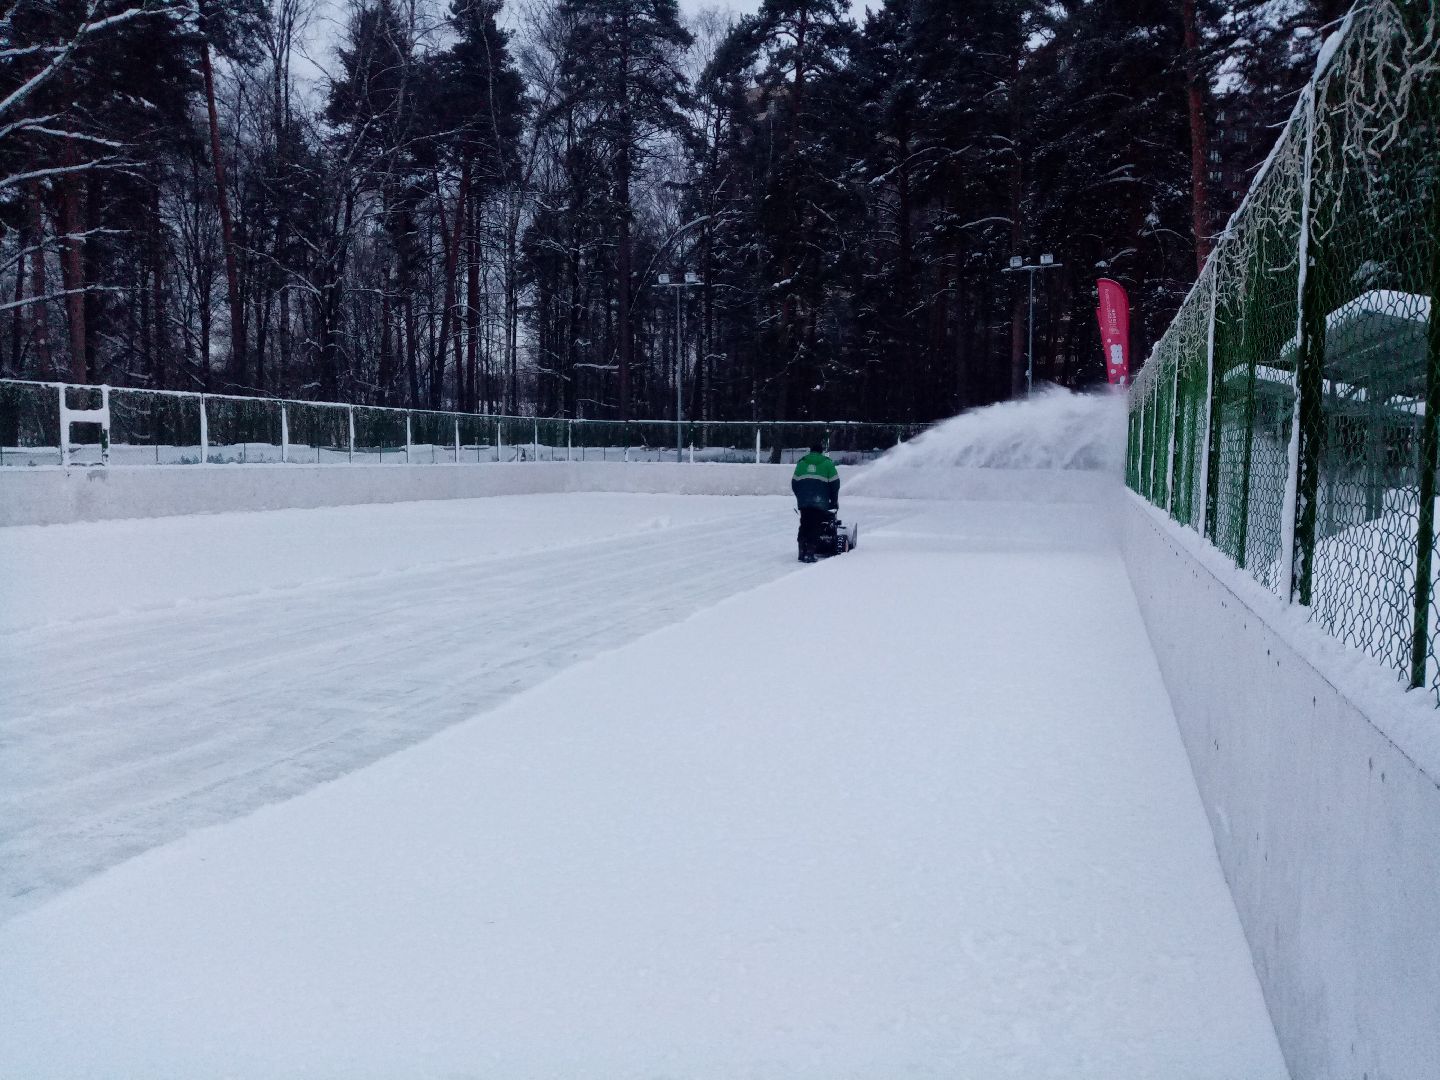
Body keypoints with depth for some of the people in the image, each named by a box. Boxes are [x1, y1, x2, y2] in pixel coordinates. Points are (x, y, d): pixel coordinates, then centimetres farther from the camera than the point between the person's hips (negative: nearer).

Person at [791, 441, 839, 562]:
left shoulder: (801, 463, 14)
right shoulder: (827, 463, 5)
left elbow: (794, 483, 13)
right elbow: (835, 484, 3)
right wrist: (834, 501, 13)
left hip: (803, 502, 3)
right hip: (820, 502, -3)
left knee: (804, 526, 11)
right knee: (815, 528, -2)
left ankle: (802, 552, 8)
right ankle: (809, 553, -9)